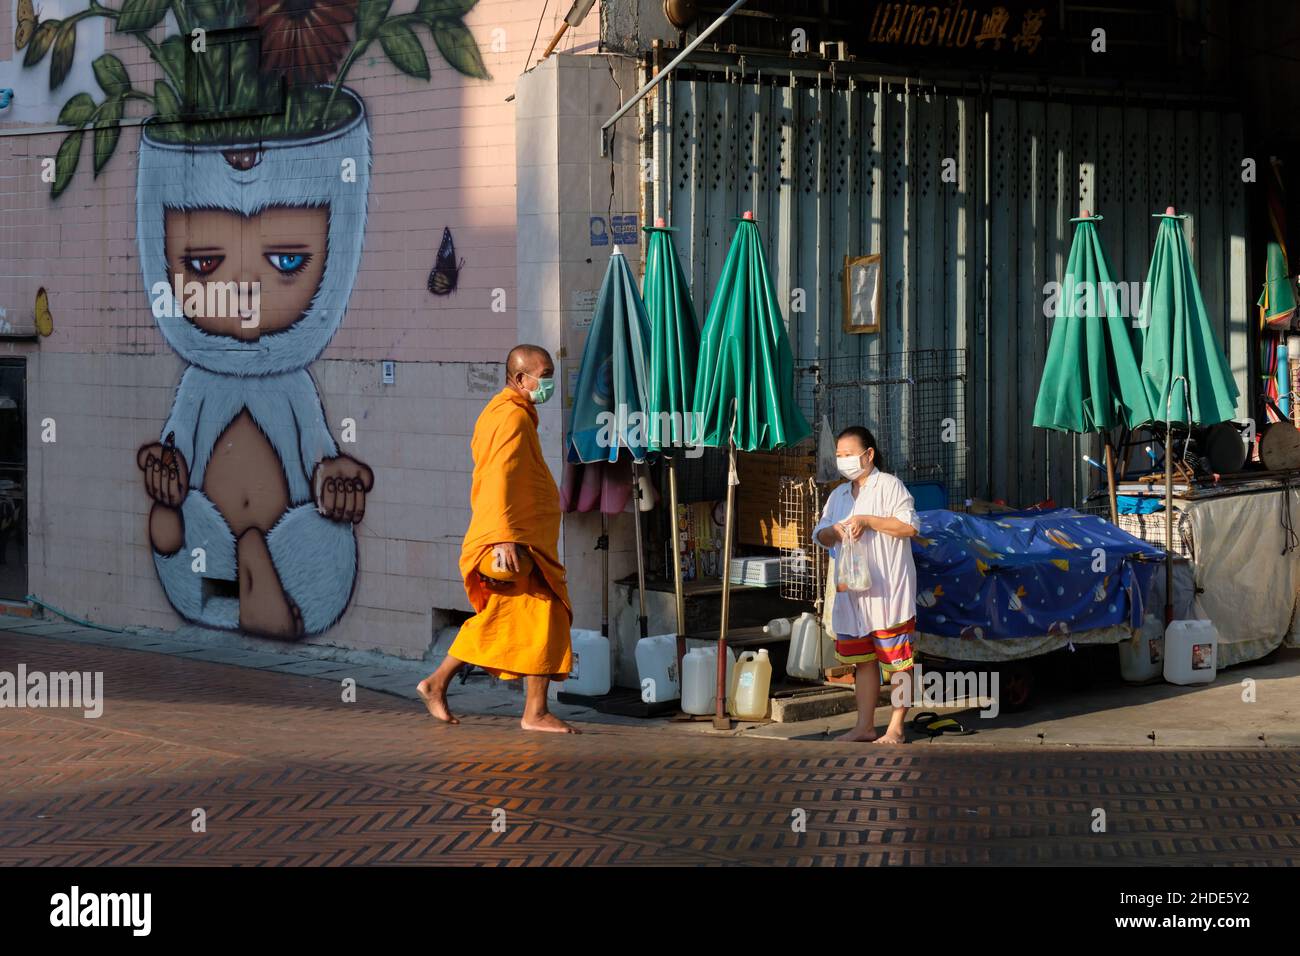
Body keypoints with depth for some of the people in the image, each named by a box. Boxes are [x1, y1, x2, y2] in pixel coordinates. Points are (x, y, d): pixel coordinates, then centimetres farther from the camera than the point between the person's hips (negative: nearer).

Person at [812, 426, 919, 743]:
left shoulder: (889, 486, -5)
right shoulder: (839, 495, 17)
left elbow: (910, 526, -15)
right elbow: (820, 534, 20)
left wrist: (867, 521, -18)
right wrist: (832, 532, -3)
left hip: (888, 590, -7)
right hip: (852, 591, 7)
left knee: (897, 661, -3)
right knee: (862, 659, 10)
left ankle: (895, 728, 1)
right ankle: (865, 726, 15)